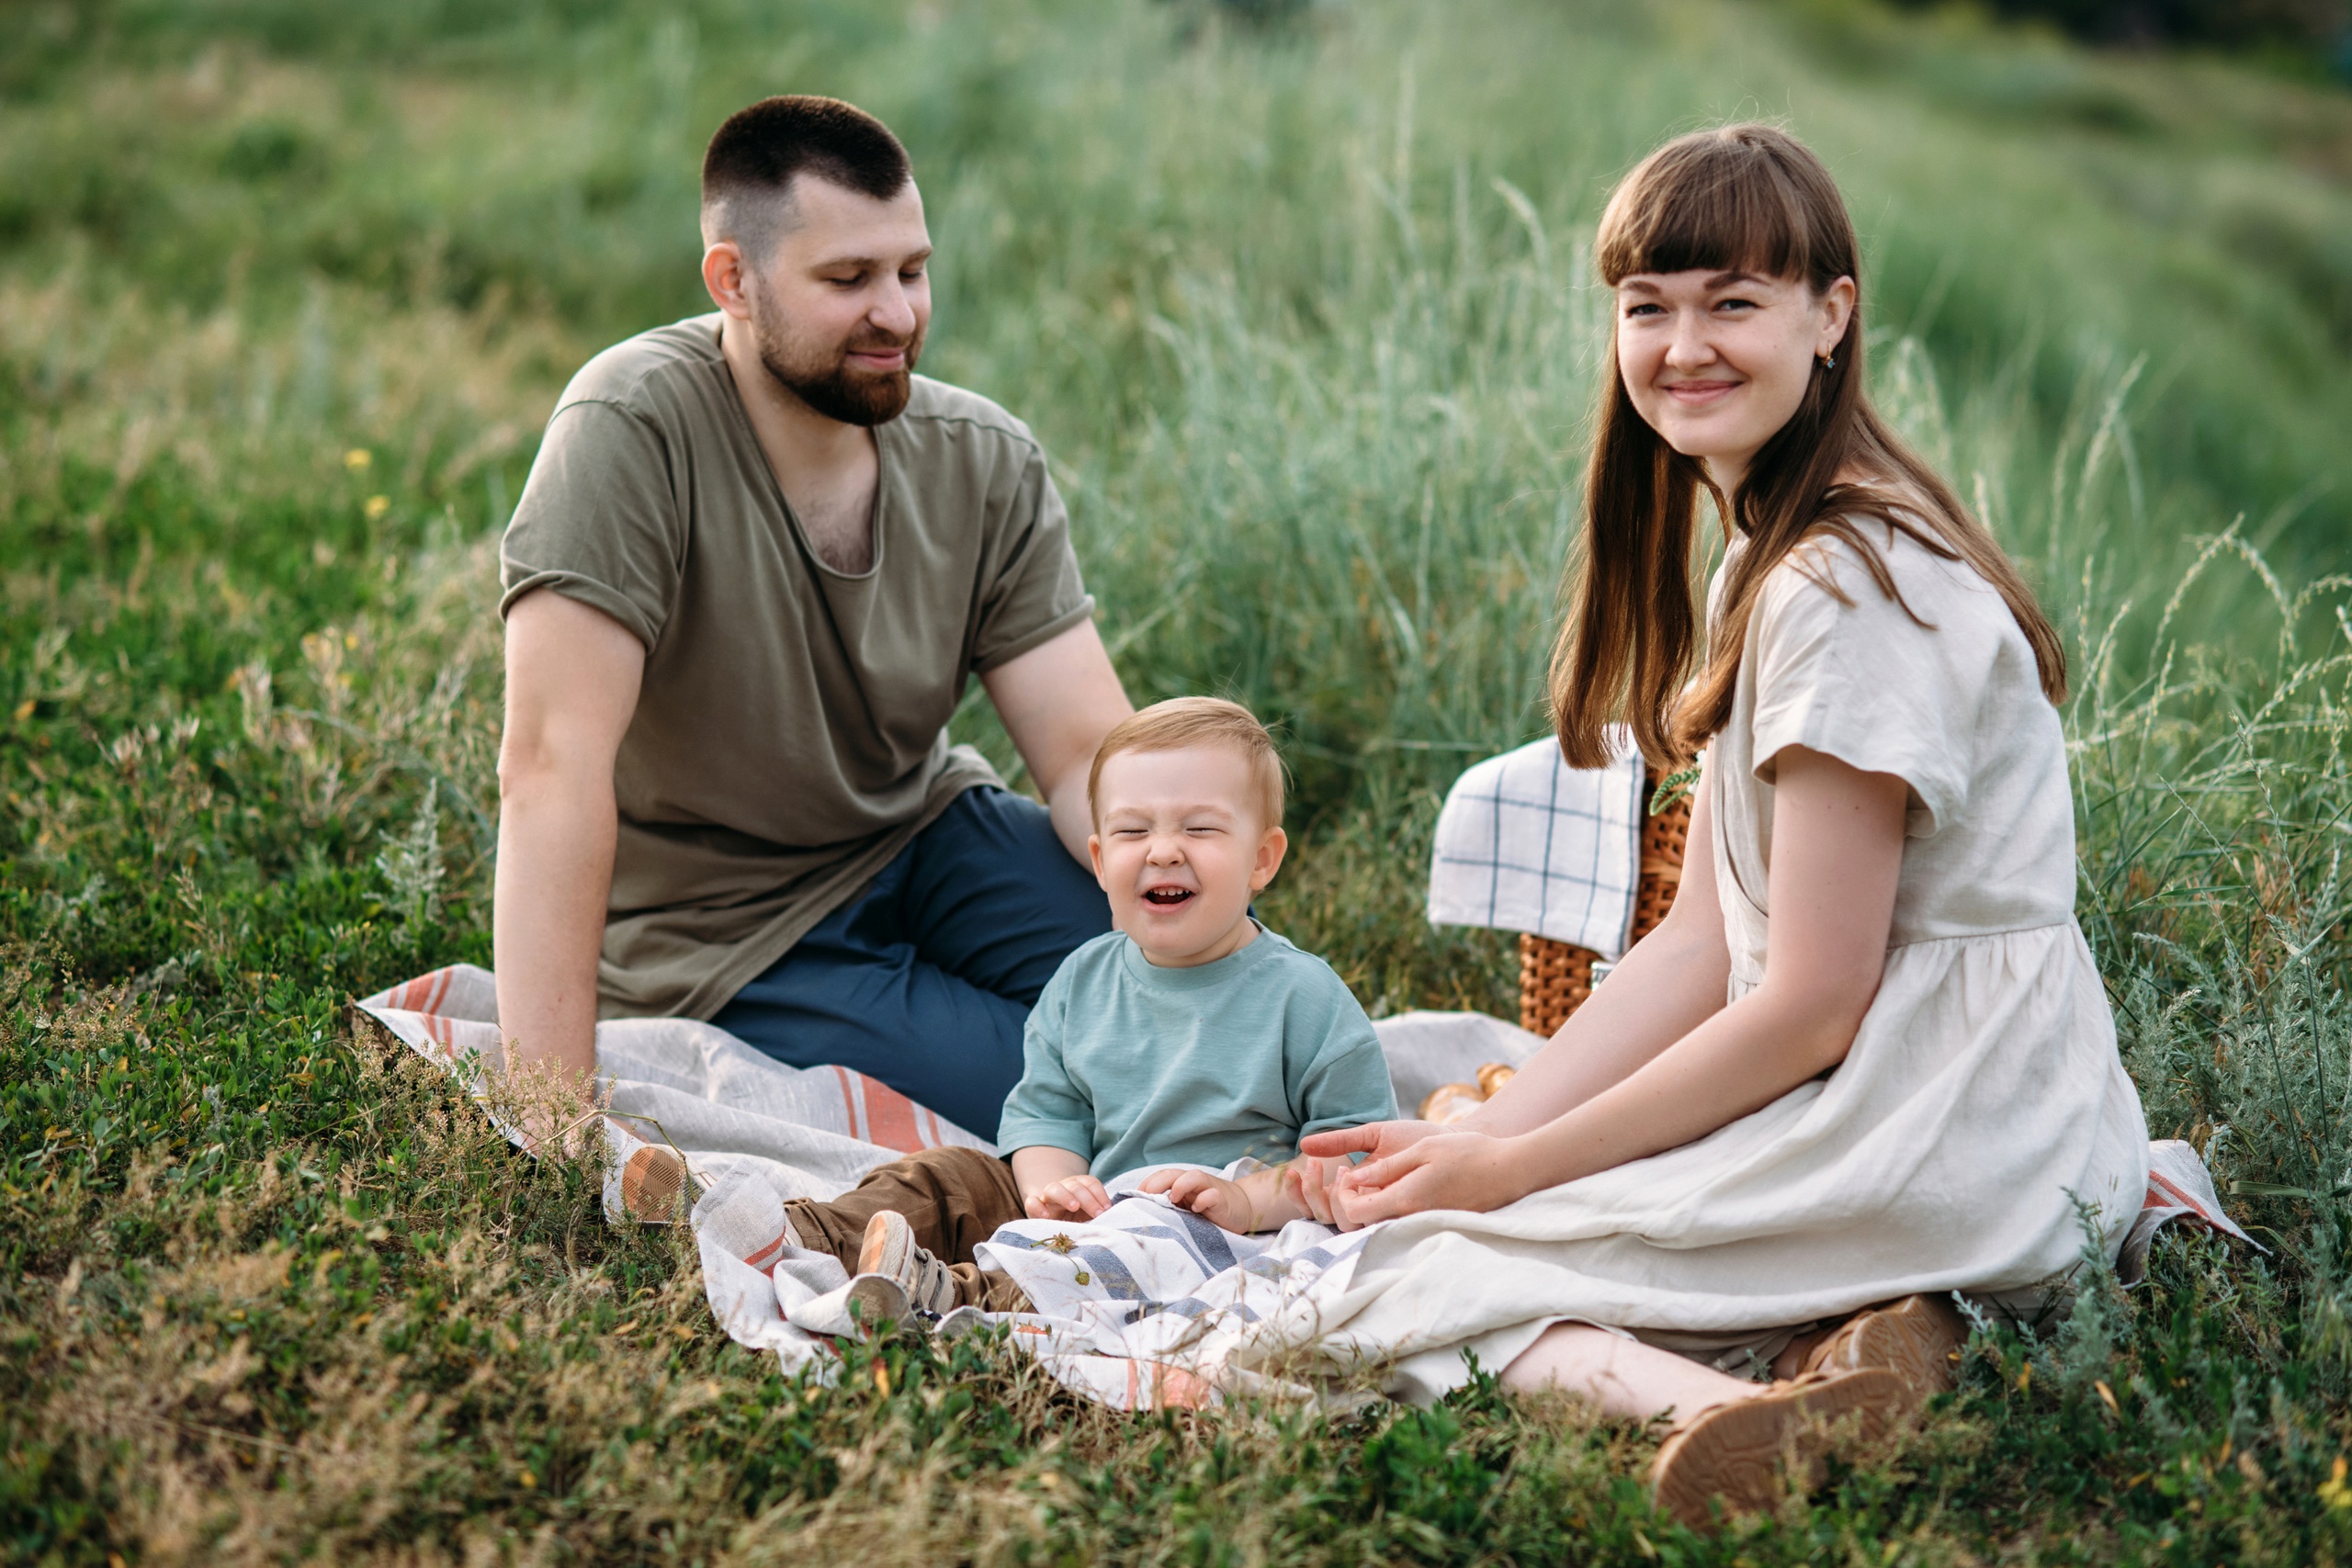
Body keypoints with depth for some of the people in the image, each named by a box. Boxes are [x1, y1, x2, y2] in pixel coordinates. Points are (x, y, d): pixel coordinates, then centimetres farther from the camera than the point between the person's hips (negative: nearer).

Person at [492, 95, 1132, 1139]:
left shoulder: (986, 463, -6)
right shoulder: (633, 428, -24)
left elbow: (1090, 753, -8)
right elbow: (552, 764, -29)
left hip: (924, 840, 5)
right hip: (718, 939, -5)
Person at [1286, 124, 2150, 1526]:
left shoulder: (1848, 594, -18)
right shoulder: (1778, 555, 14)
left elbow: (1809, 1007, -18)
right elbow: (1705, 942, 11)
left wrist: (1510, 1167, -10)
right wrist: (1476, 1134, 2)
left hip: (1937, 1139, -10)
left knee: (1408, 1265, -8)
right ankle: (1836, 1346, -7)